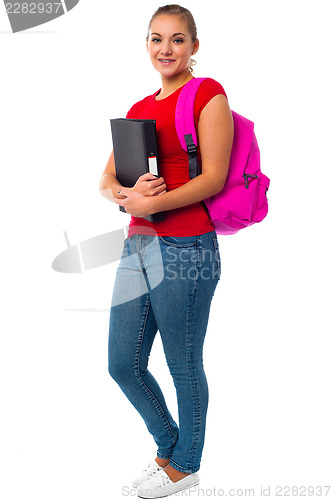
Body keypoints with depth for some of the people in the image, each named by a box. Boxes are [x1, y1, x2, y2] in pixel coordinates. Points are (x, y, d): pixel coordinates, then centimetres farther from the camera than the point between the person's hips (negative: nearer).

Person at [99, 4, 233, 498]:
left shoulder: (207, 93, -3)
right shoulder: (140, 108, 17)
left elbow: (214, 177, -12)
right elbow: (107, 179, 11)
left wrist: (148, 203, -18)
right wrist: (126, 194, -12)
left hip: (186, 249, -7)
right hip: (138, 246, 7)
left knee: (184, 366, 6)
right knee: (123, 365, 12)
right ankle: (169, 444, 36)